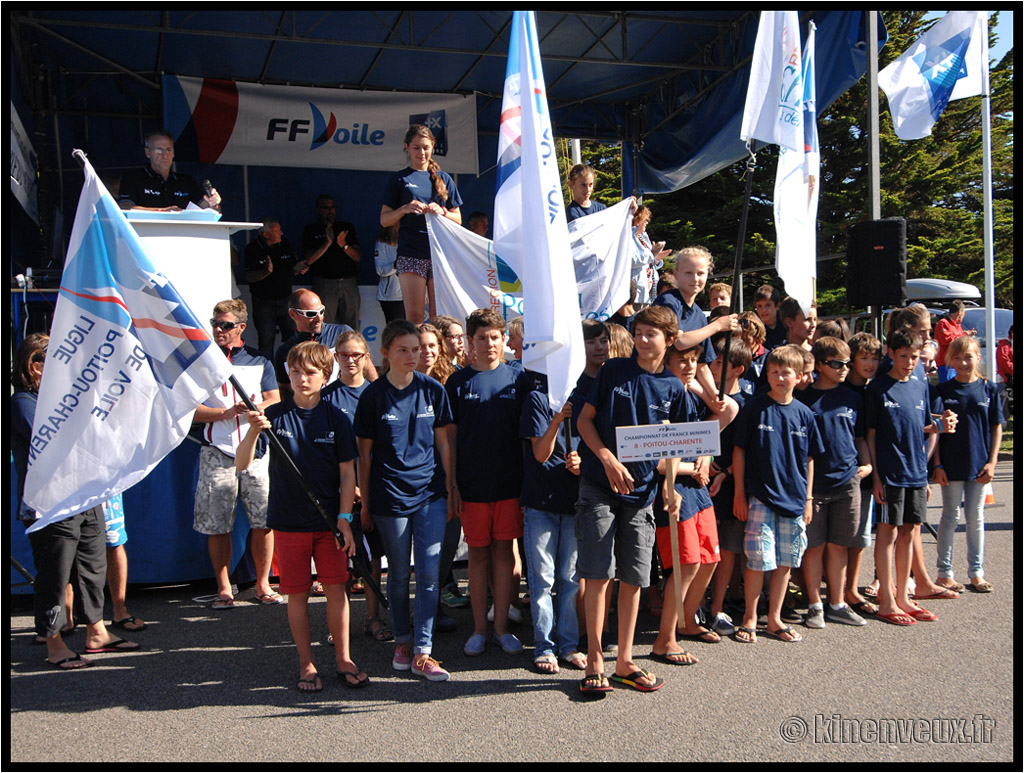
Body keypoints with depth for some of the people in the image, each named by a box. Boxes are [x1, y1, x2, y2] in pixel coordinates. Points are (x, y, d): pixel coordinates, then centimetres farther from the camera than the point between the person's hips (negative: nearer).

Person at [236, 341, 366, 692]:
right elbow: (241, 465, -7)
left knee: (336, 589, 3)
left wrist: (344, 518, -5)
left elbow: (347, 471, 2)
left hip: (329, 520, 0)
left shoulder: (335, 418, -1)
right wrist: (253, 431, -25)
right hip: (288, 521, 0)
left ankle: (343, 659, 18)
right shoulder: (274, 415, -2)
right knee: (297, 594, 7)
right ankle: (306, 663, 22)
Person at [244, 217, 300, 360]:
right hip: (263, 303, -3)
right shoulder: (252, 249, -9)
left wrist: (299, 268, -13)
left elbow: (293, 267, 11)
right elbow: (250, 277, -14)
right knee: (266, 343, 3)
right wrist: (266, 271, -32)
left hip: (285, 299, 3)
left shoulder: (285, 244, 4)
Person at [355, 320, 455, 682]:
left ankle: (422, 651, 6)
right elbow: (365, 453, 2)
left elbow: (443, 442, 8)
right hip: (390, 495, -1)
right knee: (399, 573, 11)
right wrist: (365, 503, 4)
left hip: (430, 492, 1)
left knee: (430, 572, -3)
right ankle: (402, 642, 29)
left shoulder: (433, 390, 2)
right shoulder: (373, 396, -3)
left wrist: (451, 489, 7)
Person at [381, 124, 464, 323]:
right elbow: (384, 219, 8)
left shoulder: (443, 178, 16)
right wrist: (405, 209, -9)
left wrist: (442, 212, -4)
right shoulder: (399, 179, 11)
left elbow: (458, 219, 16)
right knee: (414, 315, -9)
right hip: (411, 254, -2)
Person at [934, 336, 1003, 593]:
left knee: (976, 518, 11)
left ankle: (976, 572, 22)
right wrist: (937, 464, -8)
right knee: (950, 517, 7)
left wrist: (992, 462, -3)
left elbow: (996, 427, 4)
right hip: (951, 465, -2)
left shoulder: (989, 389, 1)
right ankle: (944, 573, 15)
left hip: (979, 465, 2)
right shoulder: (943, 390, -4)